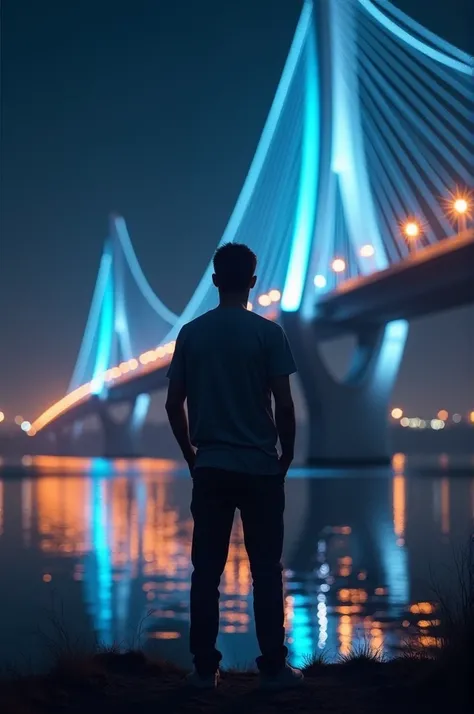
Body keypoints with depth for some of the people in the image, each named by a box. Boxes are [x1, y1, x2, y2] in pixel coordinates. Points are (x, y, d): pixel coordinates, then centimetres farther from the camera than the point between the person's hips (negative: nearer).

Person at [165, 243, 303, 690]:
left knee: (206, 570, 6)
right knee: (266, 570, 4)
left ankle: (205, 668, 9)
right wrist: (287, 456, 6)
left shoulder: (191, 333, 3)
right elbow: (284, 405, -7)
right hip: (261, 468, -2)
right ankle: (273, 667, 7)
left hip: (210, 469, 2)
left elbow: (174, 404, 5)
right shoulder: (268, 332, -5)